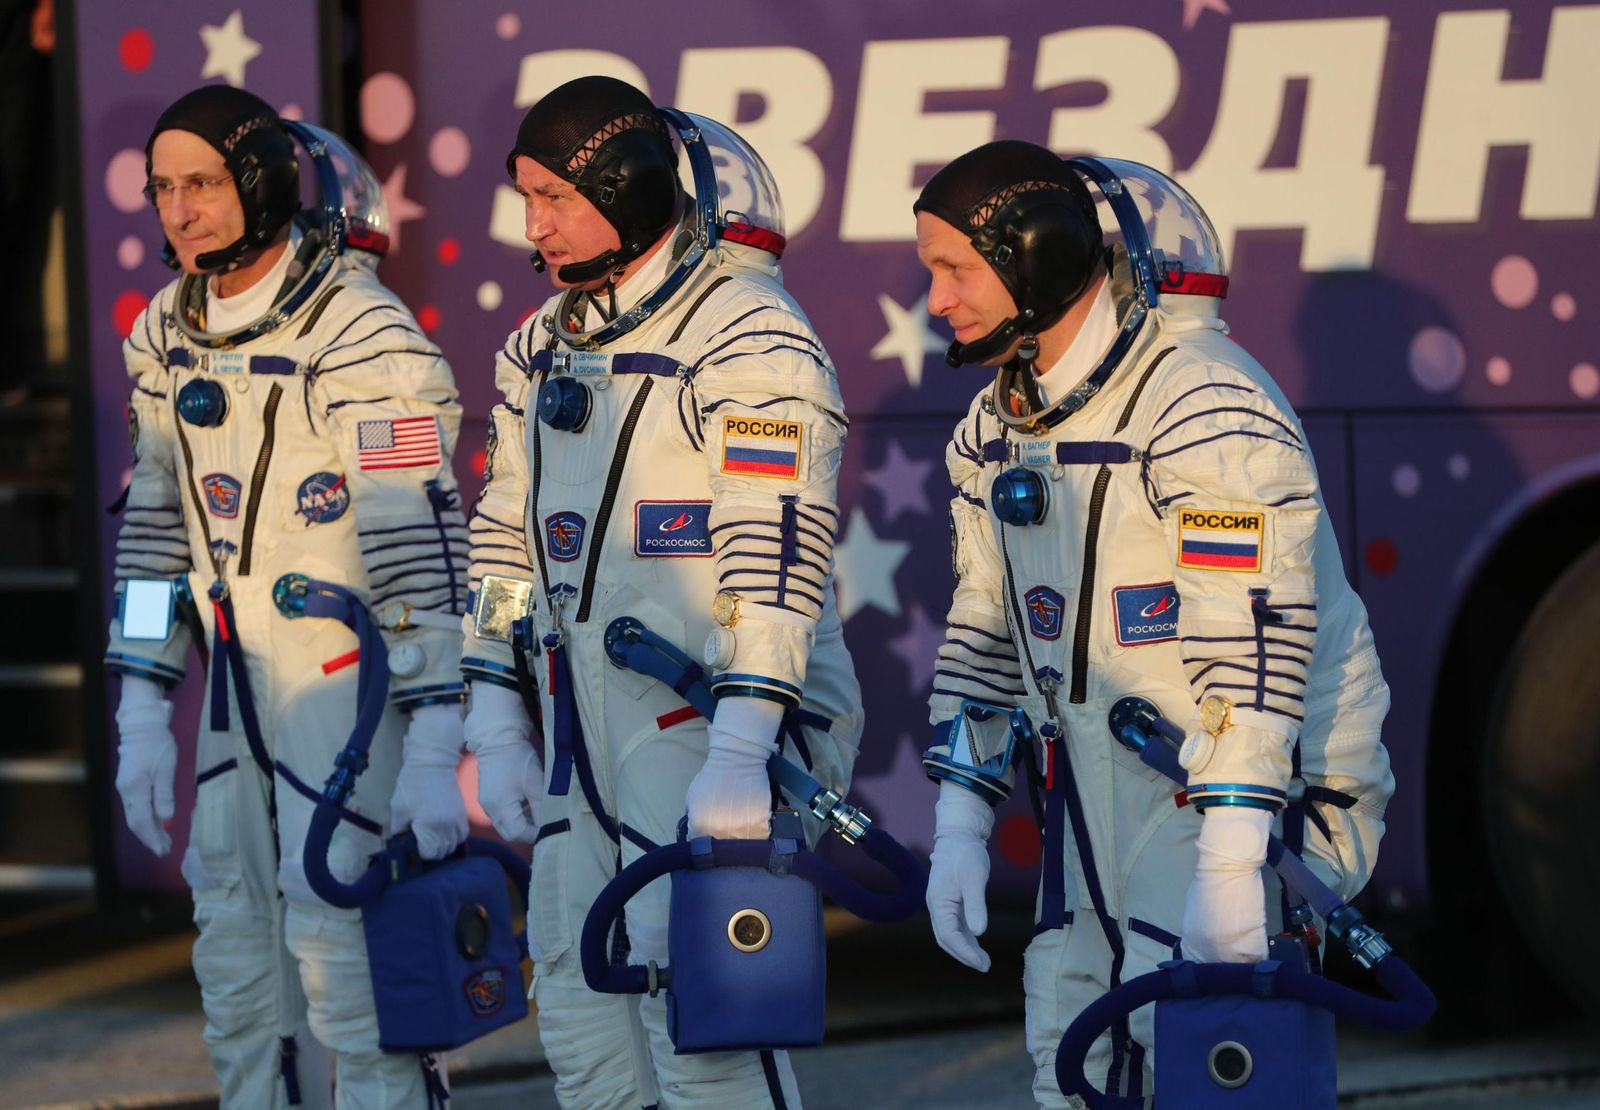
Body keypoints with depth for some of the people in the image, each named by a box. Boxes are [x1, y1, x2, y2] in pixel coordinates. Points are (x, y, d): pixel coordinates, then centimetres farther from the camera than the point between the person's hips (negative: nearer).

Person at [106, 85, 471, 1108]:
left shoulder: (366, 336, -17)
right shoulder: (167, 334, 7)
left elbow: (421, 547, -18)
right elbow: (157, 524, 14)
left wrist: (437, 746, -21)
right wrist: (143, 714, 10)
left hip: (356, 669, -7)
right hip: (243, 678, 7)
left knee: (340, 945, -11)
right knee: (237, 954, 10)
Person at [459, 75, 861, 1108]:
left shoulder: (752, 342, -12)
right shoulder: (541, 347, 14)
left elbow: (776, 556, -20)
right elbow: (507, 537, 19)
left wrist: (740, 752, -27)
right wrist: (497, 727, 13)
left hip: (714, 717, -8)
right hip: (587, 731, 8)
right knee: (581, 1012, 9)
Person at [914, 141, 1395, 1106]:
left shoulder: (1210, 410, -20)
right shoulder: (996, 428, 8)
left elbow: (1257, 646, -26)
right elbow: (985, 631, 14)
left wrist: (1229, 863, -29)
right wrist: (961, 828, 8)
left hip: (1250, 783, -8)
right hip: (1100, 799, 8)